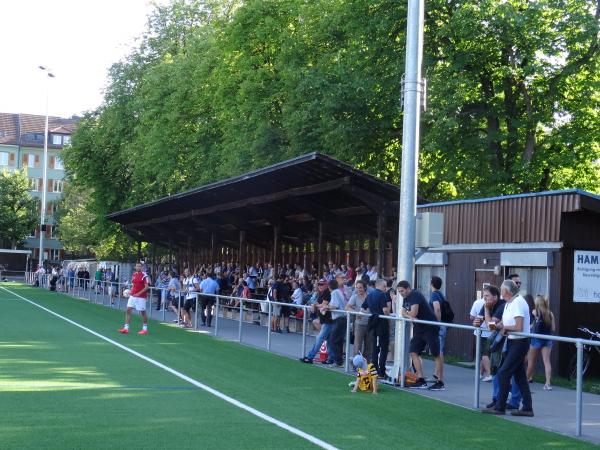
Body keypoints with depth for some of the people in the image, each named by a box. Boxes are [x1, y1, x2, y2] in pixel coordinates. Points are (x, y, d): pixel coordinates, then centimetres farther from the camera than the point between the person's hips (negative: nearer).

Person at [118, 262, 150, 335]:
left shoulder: (144, 275, -10)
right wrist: (131, 291, 5)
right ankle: (126, 328, 1)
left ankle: (145, 328, 16)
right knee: (128, 310, -1)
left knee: (143, 312, 3)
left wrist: (138, 293, -19)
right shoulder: (134, 274, 11)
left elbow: (147, 287, -14)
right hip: (132, 296, 6)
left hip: (141, 297, -6)